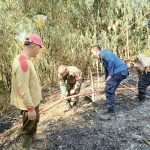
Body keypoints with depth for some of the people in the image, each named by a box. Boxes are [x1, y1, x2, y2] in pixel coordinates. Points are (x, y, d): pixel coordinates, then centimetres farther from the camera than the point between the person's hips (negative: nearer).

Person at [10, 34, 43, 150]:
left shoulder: (25, 59, 2)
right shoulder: (22, 63, -31)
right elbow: (23, 89, -30)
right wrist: (30, 108, -24)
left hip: (33, 99, 10)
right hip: (29, 102, -10)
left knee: (35, 120, 29)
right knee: (29, 126, 11)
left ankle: (33, 136, 51)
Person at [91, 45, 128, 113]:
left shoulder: (103, 53, -9)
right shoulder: (102, 58, 21)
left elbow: (111, 60, -26)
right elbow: (106, 69, 26)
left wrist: (110, 75, -20)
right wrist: (106, 81, 20)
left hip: (119, 71, -10)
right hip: (119, 71, 10)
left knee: (109, 90, -8)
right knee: (110, 90, 17)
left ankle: (110, 109, 0)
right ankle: (111, 108, 27)